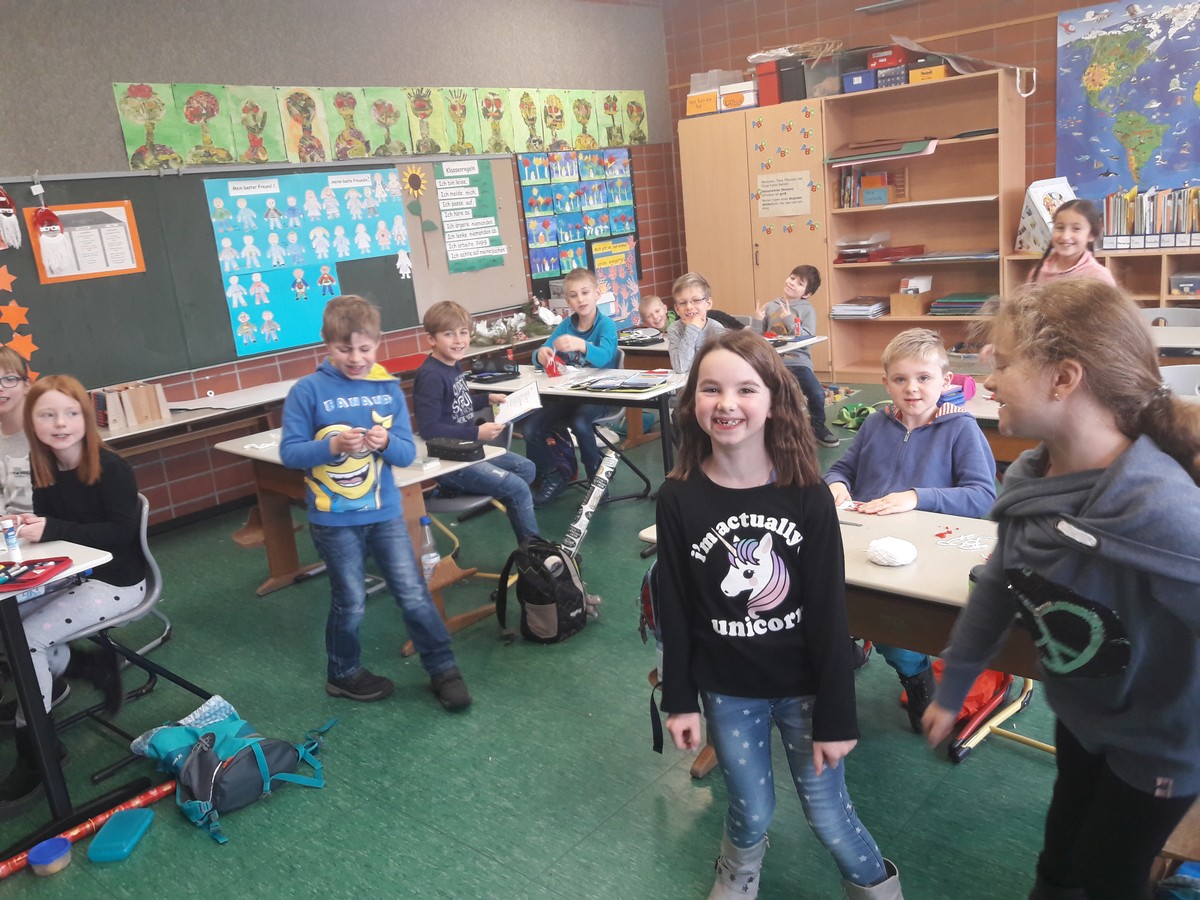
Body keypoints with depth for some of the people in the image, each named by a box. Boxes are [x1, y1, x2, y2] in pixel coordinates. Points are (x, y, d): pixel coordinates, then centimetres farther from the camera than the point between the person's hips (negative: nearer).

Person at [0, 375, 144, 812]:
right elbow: (48, 527, 8)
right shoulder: (42, 469, 2)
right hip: (69, 575, 8)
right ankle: (93, 667, 8)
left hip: (116, 580, -8)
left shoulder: (112, 468, -18)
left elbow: (121, 531, -21)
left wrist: (52, 529, -28)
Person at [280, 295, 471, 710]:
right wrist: (333, 446, -27)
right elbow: (289, 453, -11)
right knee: (350, 602, 10)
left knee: (414, 594, 4)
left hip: (385, 511, 2)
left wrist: (386, 442, -23)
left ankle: (443, 669, 20)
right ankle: (344, 673, 34)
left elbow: (408, 453, -1)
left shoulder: (389, 388, -1)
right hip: (334, 519, -2)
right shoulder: (308, 390, -9)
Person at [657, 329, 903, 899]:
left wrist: (836, 715, -8)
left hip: (803, 683, -1)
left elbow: (829, 612, -10)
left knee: (827, 811, 10)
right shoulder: (678, 498, -12)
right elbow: (673, 609, -4)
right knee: (752, 810, 14)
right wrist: (679, 700, 0)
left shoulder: (807, 494, -13)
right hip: (726, 688, 1)